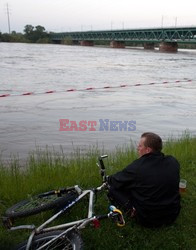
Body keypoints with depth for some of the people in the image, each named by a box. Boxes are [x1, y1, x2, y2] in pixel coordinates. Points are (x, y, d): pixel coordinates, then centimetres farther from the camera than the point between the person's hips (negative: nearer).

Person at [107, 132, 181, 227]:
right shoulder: (173, 162, -7)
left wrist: (108, 178, 18)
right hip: (173, 216, 6)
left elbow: (115, 181, -7)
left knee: (113, 189, 3)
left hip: (148, 220, -5)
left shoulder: (137, 167, -22)